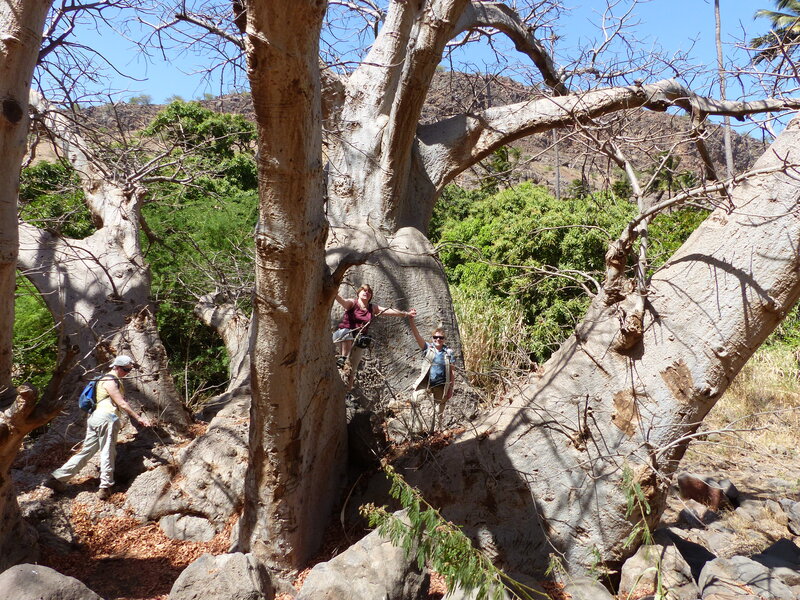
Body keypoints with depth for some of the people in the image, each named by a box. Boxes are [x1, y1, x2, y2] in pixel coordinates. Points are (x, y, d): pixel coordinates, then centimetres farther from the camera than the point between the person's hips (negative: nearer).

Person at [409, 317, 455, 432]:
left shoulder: (448, 352, -1)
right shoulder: (428, 348, -4)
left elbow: (452, 371, 2)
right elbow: (417, 335, -17)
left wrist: (451, 389, -1)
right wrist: (411, 320, -31)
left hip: (440, 386, 1)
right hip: (425, 383, -1)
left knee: (439, 413, 10)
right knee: (415, 400, -23)